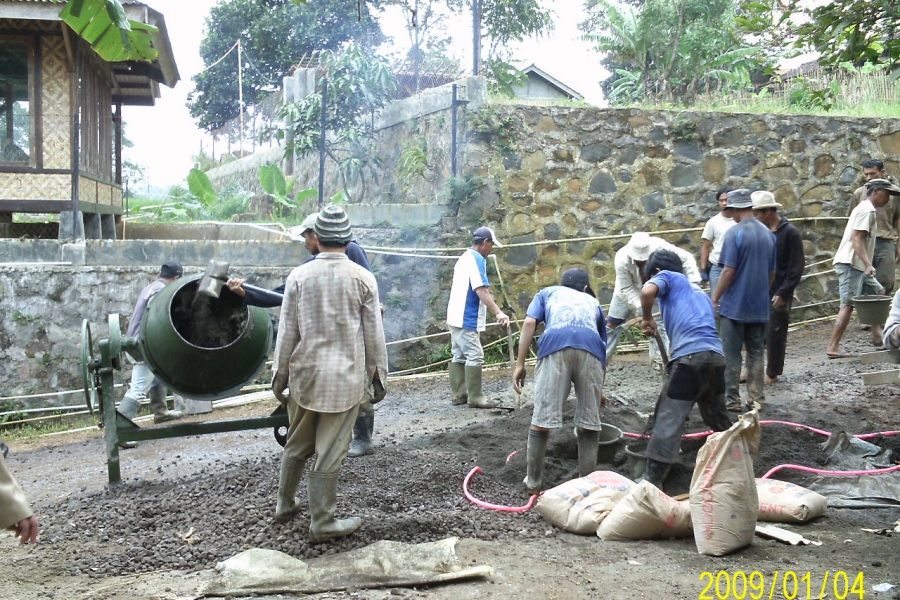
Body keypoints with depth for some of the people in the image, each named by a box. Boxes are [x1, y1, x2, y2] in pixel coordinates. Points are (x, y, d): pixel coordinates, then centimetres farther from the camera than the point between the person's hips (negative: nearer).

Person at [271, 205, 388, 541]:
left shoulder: (299, 277, -3)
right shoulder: (363, 279, -5)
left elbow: (286, 333, 0)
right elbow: (374, 335, -1)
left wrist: (280, 376, 9)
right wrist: (379, 375, 9)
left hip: (304, 375, 2)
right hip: (346, 378, -2)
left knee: (297, 445, 19)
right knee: (329, 453, 4)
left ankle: (285, 505, 33)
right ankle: (322, 523, 12)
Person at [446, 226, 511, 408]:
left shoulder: (464, 257, 17)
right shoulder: (477, 259, -13)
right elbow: (481, 290, -24)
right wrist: (498, 312, -32)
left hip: (456, 316, 10)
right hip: (466, 318, -10)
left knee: (459, 355, 11)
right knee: (475, 356, -8)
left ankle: (459, 394, 14)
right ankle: (475, 397, -7)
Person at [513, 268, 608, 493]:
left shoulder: (547, 293, 35)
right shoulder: (593, 302, 39)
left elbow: (529, 323, 14)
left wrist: (520, 364, 11)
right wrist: (599, 389, 55)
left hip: (555, 345, -2)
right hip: (590, 347, 2)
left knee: (542, 420, 6)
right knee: (589, 423, 13)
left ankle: (533, 481, 15)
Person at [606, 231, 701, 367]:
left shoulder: (660, 246, -36)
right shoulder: (622, 259, -38)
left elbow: (686, 258, -28)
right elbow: (626, 289, -30)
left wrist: (694, 282, -39)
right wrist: (639, 308, -41)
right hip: (627, 291, -1)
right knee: (612, 323, 2)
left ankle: (659, 359, 7)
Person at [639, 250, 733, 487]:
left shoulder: (668, 277, 13)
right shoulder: (700, 292, 34)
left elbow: (647, 291, -11)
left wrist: (647, 319, 6)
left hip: (690, 356, -7)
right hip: (716, 356, 7)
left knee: (668, 419, -4)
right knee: (718, 416, 27)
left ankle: (652, 481, -3)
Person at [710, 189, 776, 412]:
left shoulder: (735, 233, -13)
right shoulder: (768, 234, 7)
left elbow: (729, 271, -17)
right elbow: (772, 272, 13)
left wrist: (715, 298, -8)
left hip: (734, 305, -6)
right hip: (759, 306, 6)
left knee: (731, 354, 2)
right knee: (756, 352, 13)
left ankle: (732, 400, 5)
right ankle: (756, 398, 16)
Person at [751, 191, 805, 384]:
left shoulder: (790, 233, -9)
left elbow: (797, 267, -10)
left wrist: (783, 293, -14)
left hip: (778, 294, -5)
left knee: (775, 334, 3)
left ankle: (773, 373, 15)